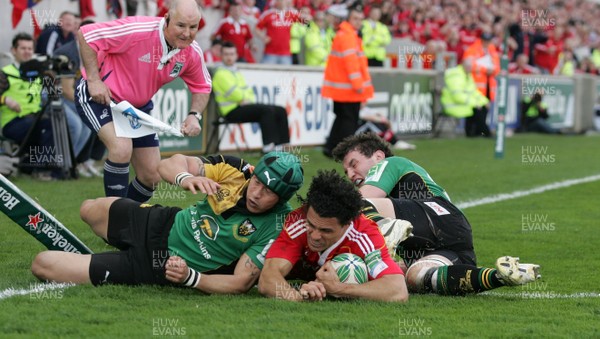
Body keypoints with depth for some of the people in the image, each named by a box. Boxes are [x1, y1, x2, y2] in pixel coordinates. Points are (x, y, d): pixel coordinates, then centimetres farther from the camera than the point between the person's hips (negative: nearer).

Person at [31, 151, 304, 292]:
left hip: (160, 268, -6)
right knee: (89, 209, 32)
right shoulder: (238, 170, -13)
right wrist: (186, 178, -35)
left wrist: (190, 277, -33)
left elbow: (240, 283, -24)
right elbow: (170, 164, -12)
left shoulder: (274, 230, -26)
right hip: (163, 223, 6)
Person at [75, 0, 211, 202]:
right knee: (122, 147, -32)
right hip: (99, 95, -6)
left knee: (152, 175, 3)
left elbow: (202, 87, 7)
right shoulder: (137, 30, -31)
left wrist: (194, 115, -12)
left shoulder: (192, 53, -13)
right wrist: (93, 79, -27)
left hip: (139, 106, 7)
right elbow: (85, 34, -25)